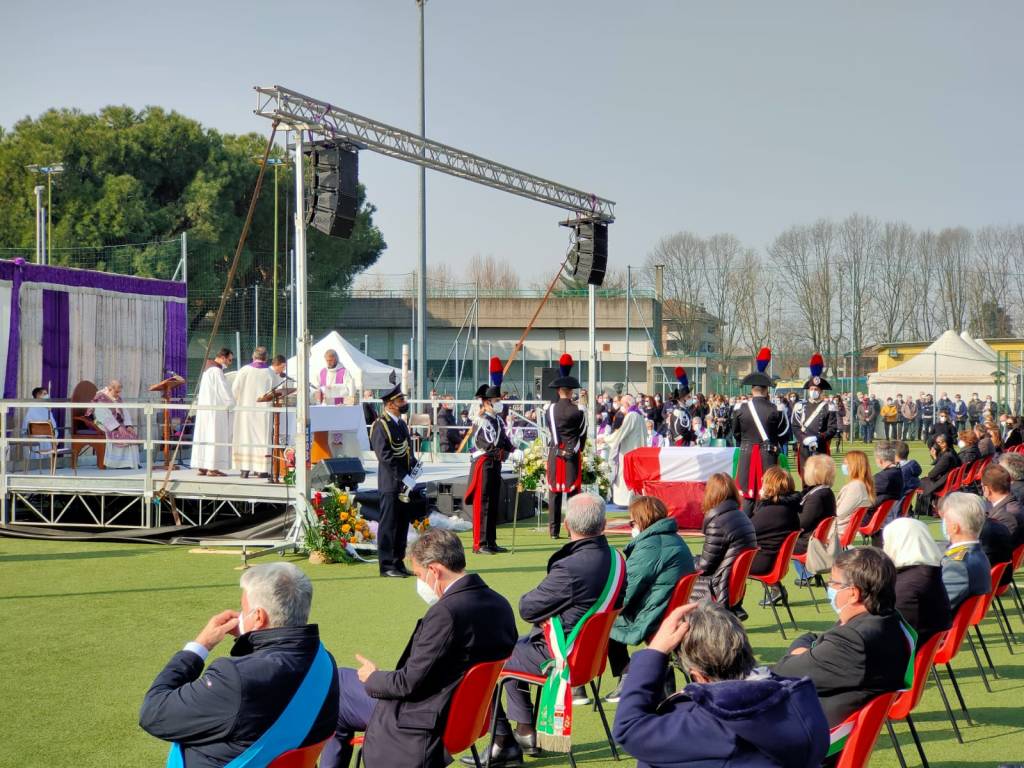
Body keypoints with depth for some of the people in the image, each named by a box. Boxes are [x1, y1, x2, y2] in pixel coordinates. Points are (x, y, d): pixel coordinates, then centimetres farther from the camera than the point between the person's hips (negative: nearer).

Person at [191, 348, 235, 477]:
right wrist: (234, 405, -5)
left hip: (205, 408, 10)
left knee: (204, 436, 9)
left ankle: (202, 467, 11)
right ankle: (212, 468, -7)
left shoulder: (208, 369, 15)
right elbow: (225, 391, -16)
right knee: (215, 437, -7)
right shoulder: (217, 371, -16)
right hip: (215, 409, -10)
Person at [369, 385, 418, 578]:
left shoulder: (402, 424, 16)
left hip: (405, 484, 8)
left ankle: (398, 562, 19)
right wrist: (404, 478, -19)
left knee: (403, 524, 12)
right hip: (390, 484, -8)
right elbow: (385, 457, -19)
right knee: (389, 525, -3)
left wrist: (413, 470, 4)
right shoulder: (381, 426, -12)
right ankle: (386, 565, 2)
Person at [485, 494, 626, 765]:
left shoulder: (570, 569, -30)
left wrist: (528, 597, 6)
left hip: (559, 658, -9)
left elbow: (526, 608, -20)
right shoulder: (616, 559, -4)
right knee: (511, 648, 28)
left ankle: (503, 743, 13)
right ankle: (525, 732, 32)